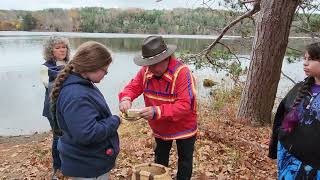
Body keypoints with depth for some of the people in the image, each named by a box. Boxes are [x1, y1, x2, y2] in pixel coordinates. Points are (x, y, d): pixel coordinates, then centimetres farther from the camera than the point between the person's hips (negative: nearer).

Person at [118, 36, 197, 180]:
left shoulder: (182, 73, -30)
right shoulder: (146, 71, -12)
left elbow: (185, 105, -35)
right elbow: (133, 87, -7)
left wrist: (158, 112, -45)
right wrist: (126, 98, -31)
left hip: (183, 128, -5)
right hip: (160, 129, 5)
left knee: (184, 163, 18)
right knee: (160, 160, 27)